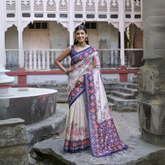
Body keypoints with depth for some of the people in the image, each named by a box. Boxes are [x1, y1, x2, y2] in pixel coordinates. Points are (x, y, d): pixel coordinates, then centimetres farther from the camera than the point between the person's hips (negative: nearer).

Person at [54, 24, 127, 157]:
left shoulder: (92, 50, 6)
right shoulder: (71, 49, 8)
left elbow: (97, 67, -2)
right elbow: (57, 60, 16)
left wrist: (84, 77, -13)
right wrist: (66, 71, 3)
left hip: (89, 83, 0)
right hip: (75, 83, 1)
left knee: (92, 108, -4)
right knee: (77, 110, 0)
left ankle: (95, 140, 8)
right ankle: (77, 142, 10)